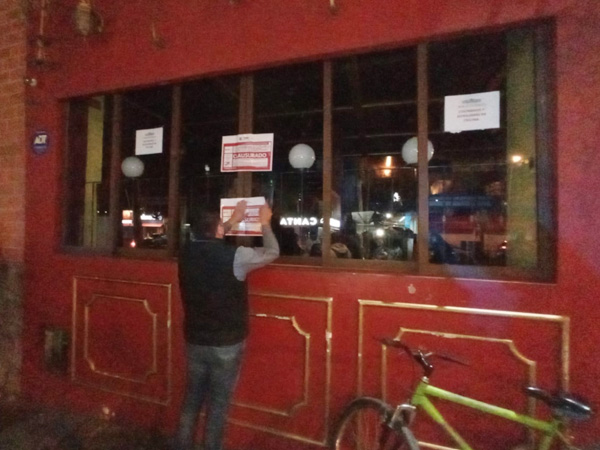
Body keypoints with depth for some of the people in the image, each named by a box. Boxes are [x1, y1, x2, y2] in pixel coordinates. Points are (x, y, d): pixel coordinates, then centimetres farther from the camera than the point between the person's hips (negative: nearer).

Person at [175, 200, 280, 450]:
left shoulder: (188, 252, -5)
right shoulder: (234, 256, -20)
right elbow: (272, 252, -5)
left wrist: (233, 221, 25)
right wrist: (265, 223, 10)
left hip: (195, 340, 5)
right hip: (226, 344, -5)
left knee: (192, 398, 19)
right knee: (218, 404, 9)